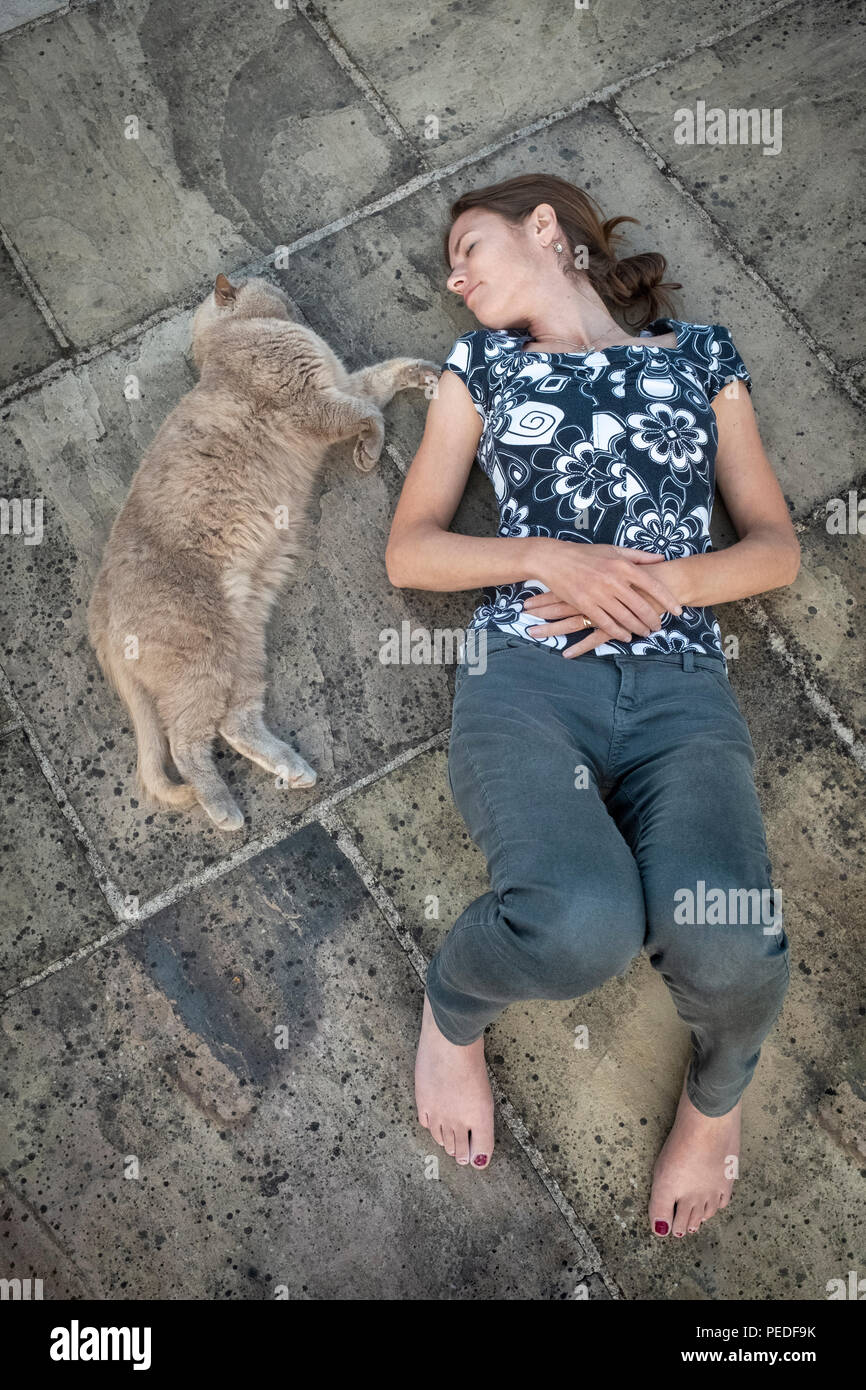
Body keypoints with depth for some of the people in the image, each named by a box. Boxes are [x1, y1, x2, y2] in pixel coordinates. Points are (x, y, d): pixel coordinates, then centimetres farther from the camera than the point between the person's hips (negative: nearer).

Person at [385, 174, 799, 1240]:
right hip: (525, 675, 0)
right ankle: (453, 1010, 4)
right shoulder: (481, 366, 21)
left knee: (729, 950, -30)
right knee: (582, 925, -33)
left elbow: (777, 547, 16)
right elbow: (408, 552, 12)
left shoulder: (699, 355, 22)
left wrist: (664, 583, -4)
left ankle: (717, 1093, 9)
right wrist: (552, 557, -5)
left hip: (681, 683, 1)